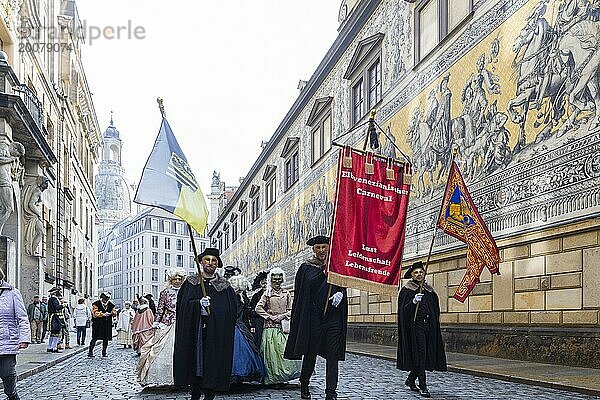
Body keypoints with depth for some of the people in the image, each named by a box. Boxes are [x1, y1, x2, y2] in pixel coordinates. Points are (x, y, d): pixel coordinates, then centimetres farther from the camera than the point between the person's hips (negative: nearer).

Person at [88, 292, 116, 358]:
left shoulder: (110, 305, 11)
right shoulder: (96, 304, -3)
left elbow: (114, 311, 13)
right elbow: (95, 313, -11)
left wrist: (112, 313, -10)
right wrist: (103, 314, -20)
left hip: (107, 325, 5)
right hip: (97, 324, -5)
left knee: (106, 339, 7)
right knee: (95, 338, -7)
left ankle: (104, 352, 18)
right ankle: (90, 351, -3)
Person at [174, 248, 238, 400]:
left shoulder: (225, 286, 8)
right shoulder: (190, 283, 8)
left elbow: (232, 309, 7)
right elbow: (184, 304, -3)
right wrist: (198, 303, -20)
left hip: (217, 332, 0)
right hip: (195, 330, 0)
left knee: (213, 363, -2)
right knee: (195, 363, 0)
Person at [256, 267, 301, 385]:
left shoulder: (286, 293, 12)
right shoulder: (267, 294, 4)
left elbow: (290, 310, 12)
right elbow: (258, 308, -2)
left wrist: (282, 316, -5)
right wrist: (271, 317, -8)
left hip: (284, 325, 2)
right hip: (271, 326, -2)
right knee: (272, 351, -6)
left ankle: (284, 375, 0)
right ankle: (274, 378, -1)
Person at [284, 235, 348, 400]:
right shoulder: (306, 268, 4)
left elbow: (343, 287, 11)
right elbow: (299, 294, 3)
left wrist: (340, 294, -9)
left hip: (334, 317, 1)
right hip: (313, 317, -1)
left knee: (332, 356, -1)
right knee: (310, 354, 8)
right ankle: (304, 384, 30)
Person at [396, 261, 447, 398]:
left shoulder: (430, 291, 15)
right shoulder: (406, 290, -1)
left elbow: (435, 310, 19)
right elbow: (403, 309, -10)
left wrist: (434, 327, 12)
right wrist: (413, 302, -27)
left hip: (428, 325, 6)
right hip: (415, 325, -6)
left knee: (427, 355, 7)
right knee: (419, 355, -10)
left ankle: (410, 380, 25)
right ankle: (423, 386, -6)